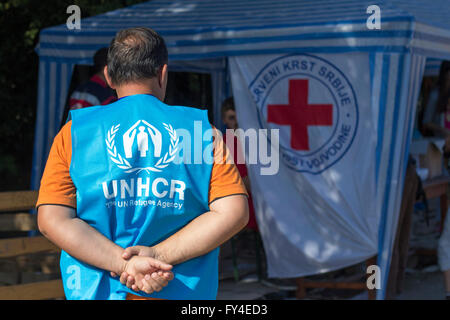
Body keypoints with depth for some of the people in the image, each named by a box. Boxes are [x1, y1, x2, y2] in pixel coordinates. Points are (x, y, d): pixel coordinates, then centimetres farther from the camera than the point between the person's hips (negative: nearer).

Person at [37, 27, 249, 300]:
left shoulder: (74, 133, 0)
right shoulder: (201, 130, 0)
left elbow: (52, 220, -9)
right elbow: (233, 212, -10)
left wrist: (124, 262, -14)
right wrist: (160, 255, -13)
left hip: (98, 291, 1)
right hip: (184, 293, 0)